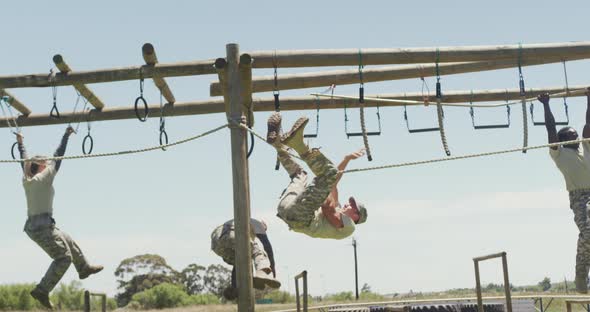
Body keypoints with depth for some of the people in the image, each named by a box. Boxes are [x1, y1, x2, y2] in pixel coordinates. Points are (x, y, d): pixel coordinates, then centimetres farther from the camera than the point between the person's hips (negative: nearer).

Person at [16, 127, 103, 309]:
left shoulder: (26, 180, 9)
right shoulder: (44, 177, -9)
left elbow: (24, 161, 25)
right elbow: (57, 157, -4)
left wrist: (20, 143, 39)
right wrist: (66, 135, 4)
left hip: (32, 226, 9)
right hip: (43, 226, -9)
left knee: (69, 243, 26)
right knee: (64, 257, -10)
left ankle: (84, 268, 42)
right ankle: (42, 291, -17)